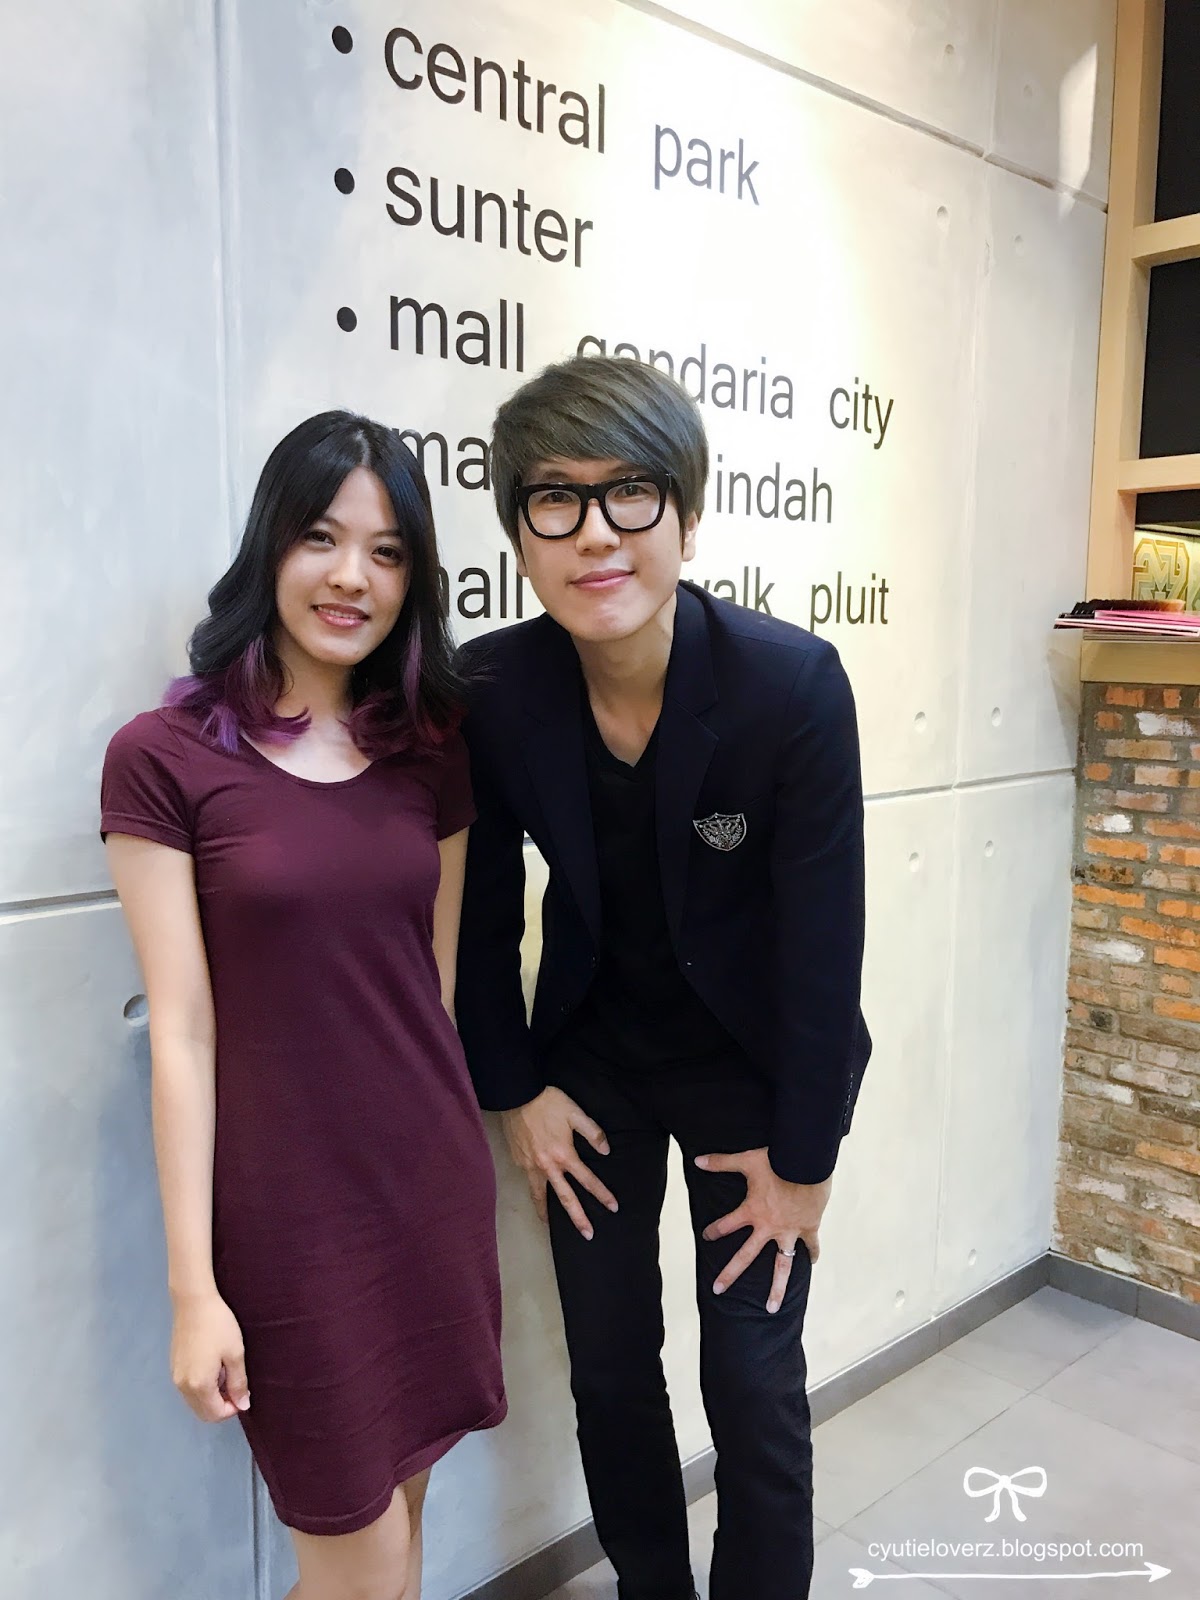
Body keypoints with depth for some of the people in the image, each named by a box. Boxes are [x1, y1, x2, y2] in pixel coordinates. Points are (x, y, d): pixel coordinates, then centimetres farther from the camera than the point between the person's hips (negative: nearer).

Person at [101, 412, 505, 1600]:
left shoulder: (431, 747, 4)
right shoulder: (163, 758, -9)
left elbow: (441, 980, 9)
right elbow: (182, 1031, -10)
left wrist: (462, 1163, 10)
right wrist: (194, 1287, -8)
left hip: (435, 1189, 4)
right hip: (286, 1213, -4)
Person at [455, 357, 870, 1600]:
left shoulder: (795, 683, -25)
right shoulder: (489, 689, -17)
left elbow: (824, 935, -18)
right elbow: (482, 906, -3)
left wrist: (802, 1158, -10)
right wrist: (514, 1091, 1)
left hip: (749, 1063, -2)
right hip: (591, 1056, 3)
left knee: (752, 1379, 6)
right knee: (608, 1363, 15)